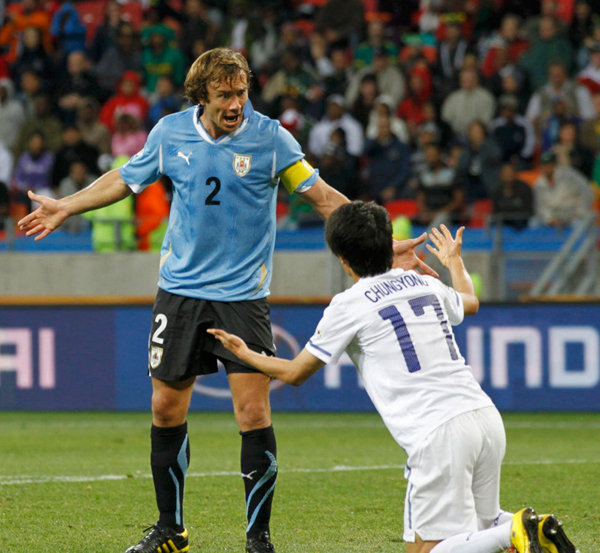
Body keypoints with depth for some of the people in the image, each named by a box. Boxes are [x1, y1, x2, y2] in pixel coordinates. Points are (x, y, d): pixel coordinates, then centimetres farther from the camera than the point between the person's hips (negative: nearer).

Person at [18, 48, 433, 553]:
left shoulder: (269, 137, -8)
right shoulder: (171, 133, -1)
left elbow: (323, 197, -4)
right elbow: (126, 179, 17)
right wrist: (66, 207, 20)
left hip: (243, 297, -3)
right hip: (180, 290, 3)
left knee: (254, 414, -10)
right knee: (166, 409, 7)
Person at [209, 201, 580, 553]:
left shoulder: (349, 305, 1)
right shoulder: (424, 284, 18)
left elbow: (294, 374, 12)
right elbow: (470, 302, 44)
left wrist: (245, 353, 30)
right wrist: (454, 261, 64)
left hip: (438, 434, -7)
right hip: (486, 418, 7)